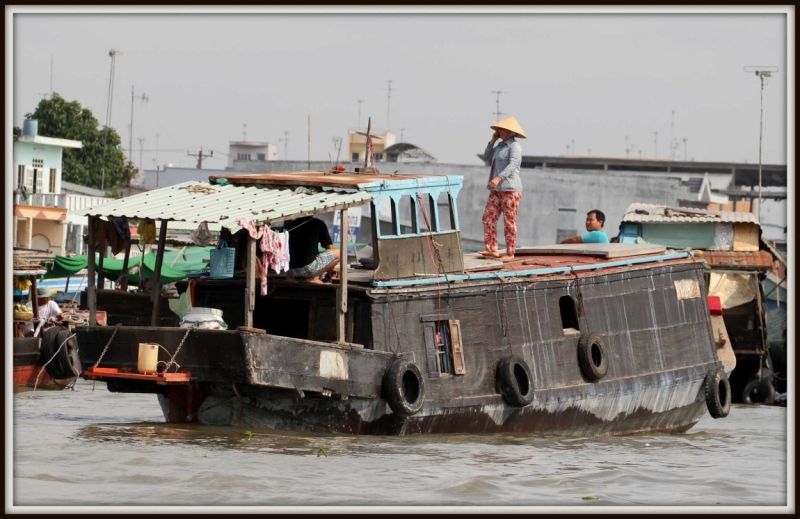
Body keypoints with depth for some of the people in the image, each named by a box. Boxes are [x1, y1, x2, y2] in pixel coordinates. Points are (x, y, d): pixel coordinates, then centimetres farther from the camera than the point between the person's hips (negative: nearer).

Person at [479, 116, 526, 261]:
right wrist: (492, 141, 10)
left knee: (509, 222, -4)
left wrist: (498, 178, -36)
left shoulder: (514, 146, -11)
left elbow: (512, 165, -24)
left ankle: (510, 253, 3)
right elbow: (486, 157, 22)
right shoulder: (501, 145, 16)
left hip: (510, 189, -9)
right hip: (497, 190, 9)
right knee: (488, 218, 0)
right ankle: (492, 249, 0)